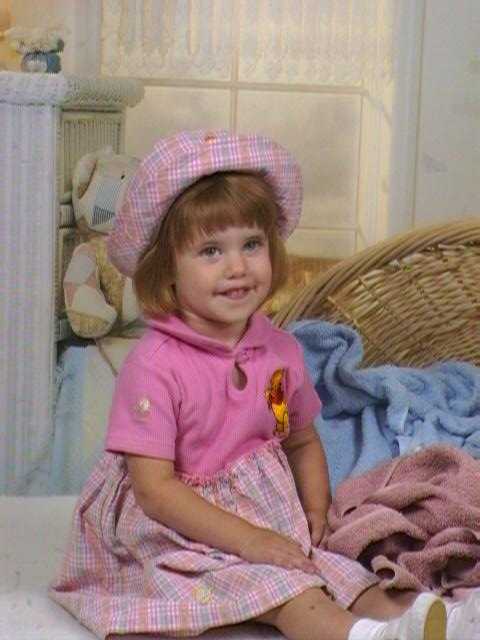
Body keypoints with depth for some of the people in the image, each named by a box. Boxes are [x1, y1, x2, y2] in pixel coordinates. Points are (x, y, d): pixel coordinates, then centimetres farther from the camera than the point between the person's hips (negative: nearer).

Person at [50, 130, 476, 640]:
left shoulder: (280, 350, 2)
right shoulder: (155, 364, -18)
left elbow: (303, 441, 18)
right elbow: (154, 487, -20)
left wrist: (316, 511, 0)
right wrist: (247, 539, -23)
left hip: (273, 525, 7)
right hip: (179, 535, -7)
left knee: (346, 574, -14)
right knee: (280, 587, -29)